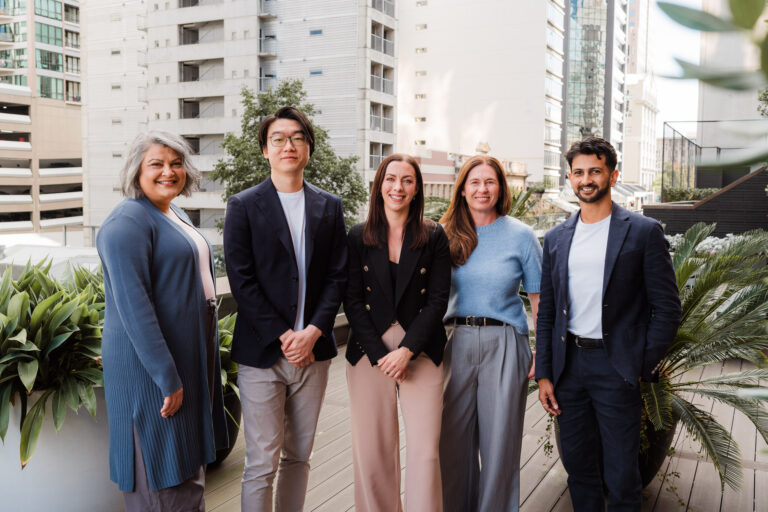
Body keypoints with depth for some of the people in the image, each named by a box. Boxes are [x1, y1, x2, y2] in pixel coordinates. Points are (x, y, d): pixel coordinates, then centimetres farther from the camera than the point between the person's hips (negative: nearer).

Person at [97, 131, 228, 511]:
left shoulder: (176, 216, 14)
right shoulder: (128, 221, -15)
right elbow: (132, 305, -22)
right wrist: (167, 377, -24)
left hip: (190, 358, 9)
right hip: (150, 366, -9)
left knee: (189, 470, 19)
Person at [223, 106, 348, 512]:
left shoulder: (329, 207, 9)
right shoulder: (243, 206, 0)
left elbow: (338, 276, 4)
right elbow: (241, 280, -7)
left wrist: (313, 332, -9)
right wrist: (283, 337, -12)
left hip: (312, 350, 3)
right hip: (262, 353, -3)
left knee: (299, 455, 13)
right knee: (262, 462, 1)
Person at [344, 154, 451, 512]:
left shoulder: (434, 237, 4)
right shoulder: (358, 237, 6)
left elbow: (437, 300, -1)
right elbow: (352, 301, 2)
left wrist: (406, 351, -11)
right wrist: (380, 354, -8)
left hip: (420, 351, -1)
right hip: (369, 351, 1)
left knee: (424, 448, -5)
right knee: (373, 448, 4)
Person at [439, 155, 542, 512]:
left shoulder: (520, 235, -1)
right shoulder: (446, 235, 5)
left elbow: (539, 298, 1)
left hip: (503, 345, -2)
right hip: (455, 344, 2)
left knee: (499, 439, 6)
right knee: (453, 438, 9)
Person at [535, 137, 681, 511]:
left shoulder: (644, 232, -4)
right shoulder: (556, 238, 9)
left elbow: (667, 309, -4)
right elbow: (547, 311, 11)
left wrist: (644, 366, -8)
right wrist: (543, 374, 6)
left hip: (616, 365, -4)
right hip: (568, 364, 4)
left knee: (621, 476, 4)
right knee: (578, 467, 15)